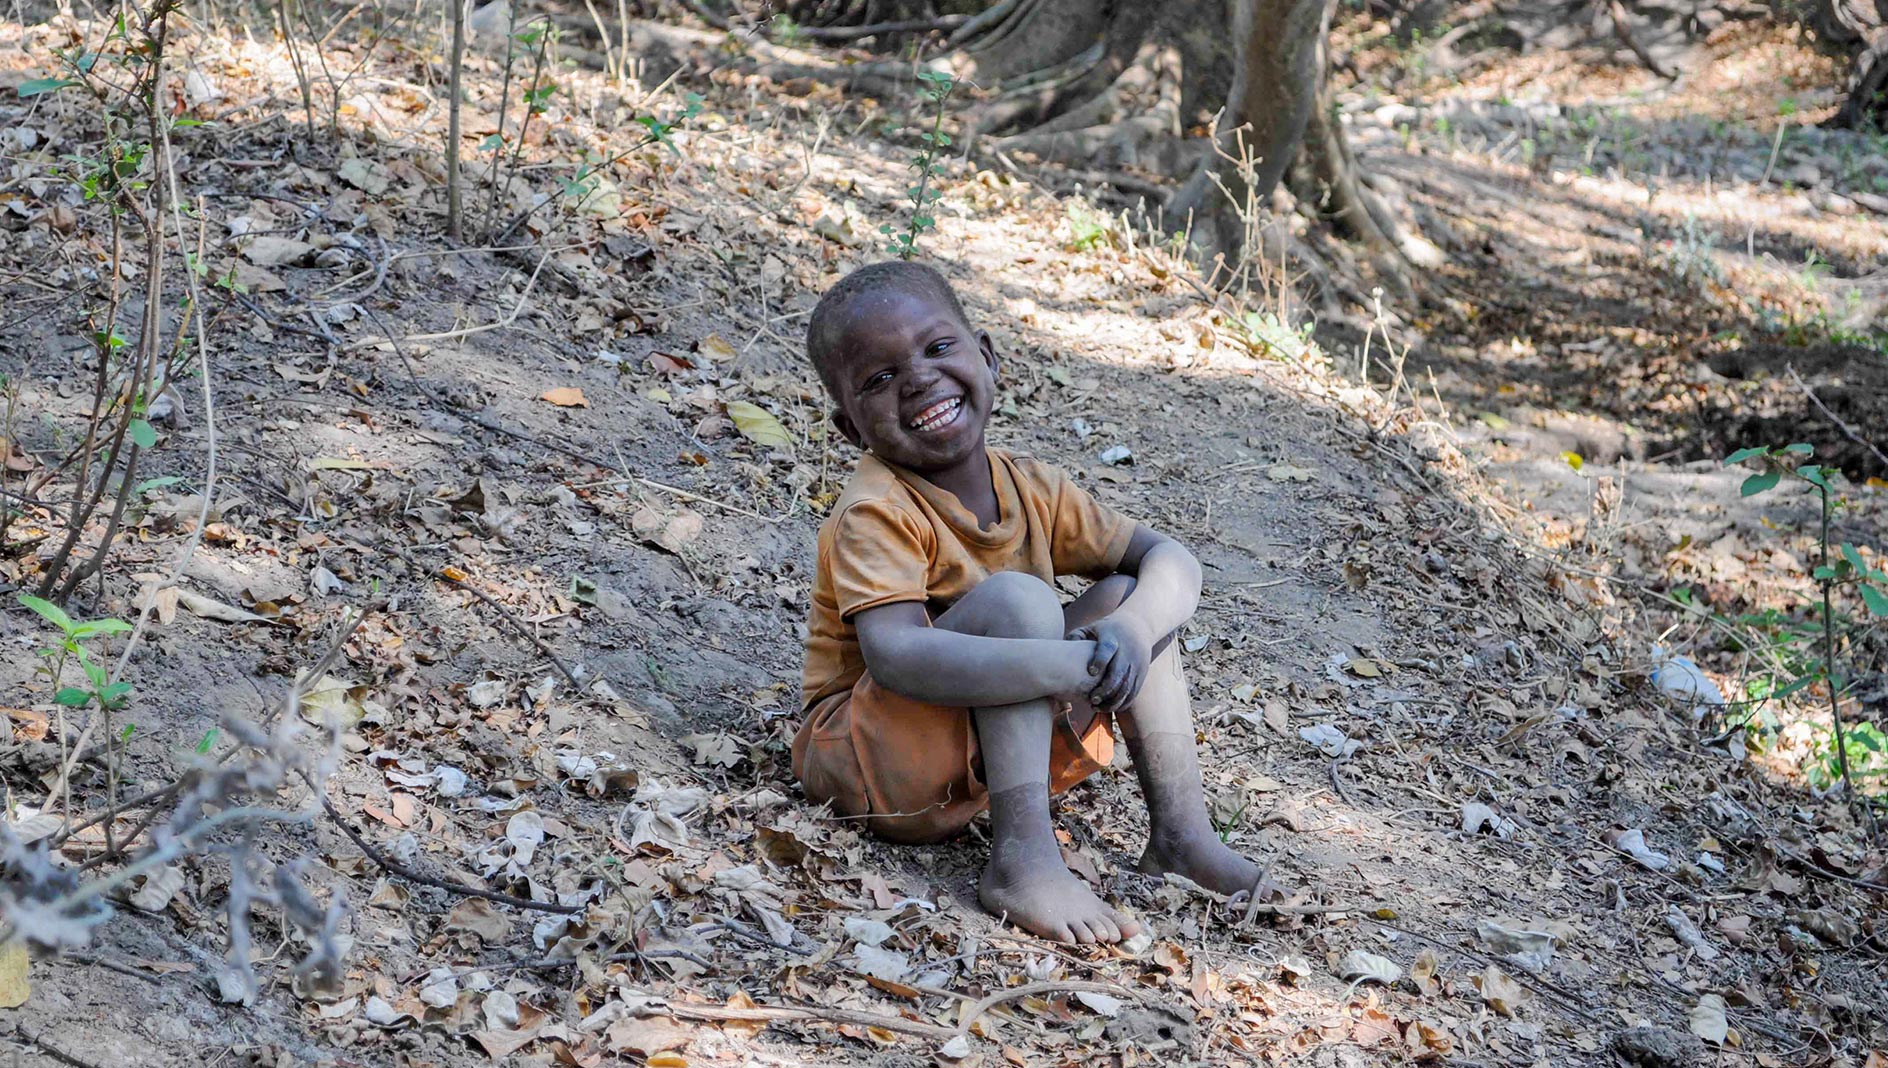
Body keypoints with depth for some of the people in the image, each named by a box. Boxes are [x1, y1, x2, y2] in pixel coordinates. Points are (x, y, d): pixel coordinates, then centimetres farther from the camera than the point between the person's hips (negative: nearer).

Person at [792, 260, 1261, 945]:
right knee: (1016, 598, -27)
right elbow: (895, 656, -36)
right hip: (877, 764, -7)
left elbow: (1171, 560, 1)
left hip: (1003, 750, 7)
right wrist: (1075, 666, -42)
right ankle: (1022, 858, -33)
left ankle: (1179, 828, -6)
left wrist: (1130, 630, -24)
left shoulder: (1028, 489, 2)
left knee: (1132, 594, -1)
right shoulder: (876, 513, -20)